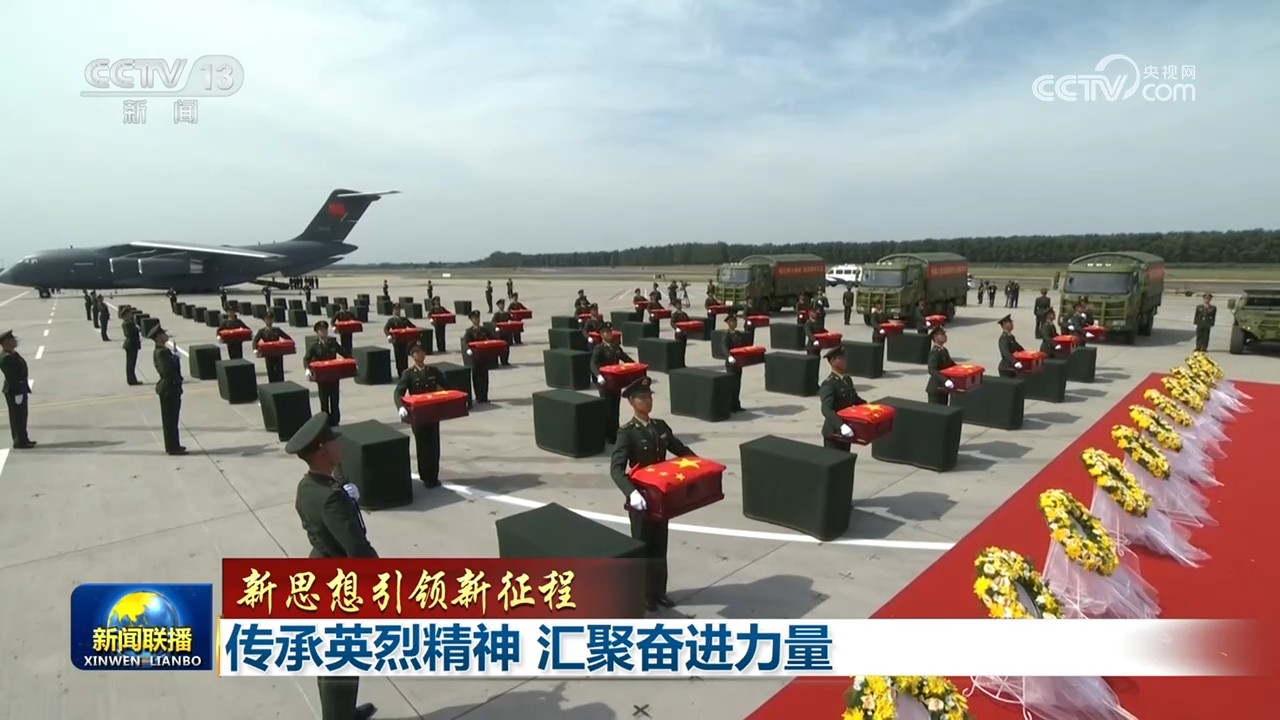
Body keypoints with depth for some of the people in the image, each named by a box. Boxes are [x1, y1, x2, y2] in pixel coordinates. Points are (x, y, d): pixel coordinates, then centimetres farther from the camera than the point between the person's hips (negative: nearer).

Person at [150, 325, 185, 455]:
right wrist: (175, 358, -19)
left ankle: (173, 445, 26)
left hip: (172, 387, 10)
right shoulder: (160, 352, -19)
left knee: (171, 418, 16)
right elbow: (167, 370, -29)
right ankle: (173, 447, 4)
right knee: (170, 418, -2)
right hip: (169, 388, -10)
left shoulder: (164, 350, 11)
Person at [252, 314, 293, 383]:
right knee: (271, 373, 4)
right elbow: (255, 341, -7)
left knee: (280, 372, 1)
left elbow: (287, 337, 10)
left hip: (278, 353, 1)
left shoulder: (277, 330, 8)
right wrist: (255, 349, -26)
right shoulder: (262, 331, 1)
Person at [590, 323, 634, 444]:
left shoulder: (616, 347, 12)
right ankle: (608, 435, 5)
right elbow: (593, 364, -24)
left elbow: (626, 358, 15)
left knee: (615, 408, 13)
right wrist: (598, 376, -43)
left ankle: (615, 433, 23)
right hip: (605, 382, -6)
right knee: (607, 409, -2)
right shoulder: (599, 348, -10)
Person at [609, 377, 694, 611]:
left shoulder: (661, 427, 4)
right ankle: (643, 595, 24)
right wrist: (631, 493, -43)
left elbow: (682, 450, 14)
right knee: (643, 547, 8)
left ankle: (658, 591, 31)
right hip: (641, 499, -6)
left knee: (660, 546, 16)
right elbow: (616, 469, -28)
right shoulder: (627, 433, -17)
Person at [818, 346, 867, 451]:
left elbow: (855, 399, 22)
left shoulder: (847, 379, 8)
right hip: (833, 432, -9)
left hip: (846, 431, 9)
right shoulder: (828, 385, -22)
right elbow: (826, 410, -34)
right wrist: (841, 426, -47)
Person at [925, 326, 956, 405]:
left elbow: (951, 364, 23)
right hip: (936, 389, -9)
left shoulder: (944, 350, 12)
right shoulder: (934, 352, -19)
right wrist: (945, 381, -42)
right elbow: (932, 370, -31)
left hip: (944, 389, 10)